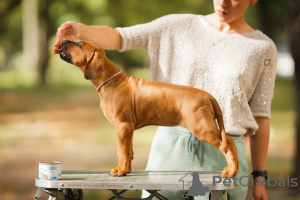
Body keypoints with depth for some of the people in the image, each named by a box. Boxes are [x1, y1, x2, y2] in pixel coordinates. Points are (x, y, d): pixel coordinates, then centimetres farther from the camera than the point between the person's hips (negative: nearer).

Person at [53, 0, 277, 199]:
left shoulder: (263, 48, 4)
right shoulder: (179, 26, 6)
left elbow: (261, 116, 3)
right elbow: (119, 38, 0)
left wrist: (260, 177, 0)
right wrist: (79, 30, -20)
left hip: (223, 154, -1)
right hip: (171, 146, 2)